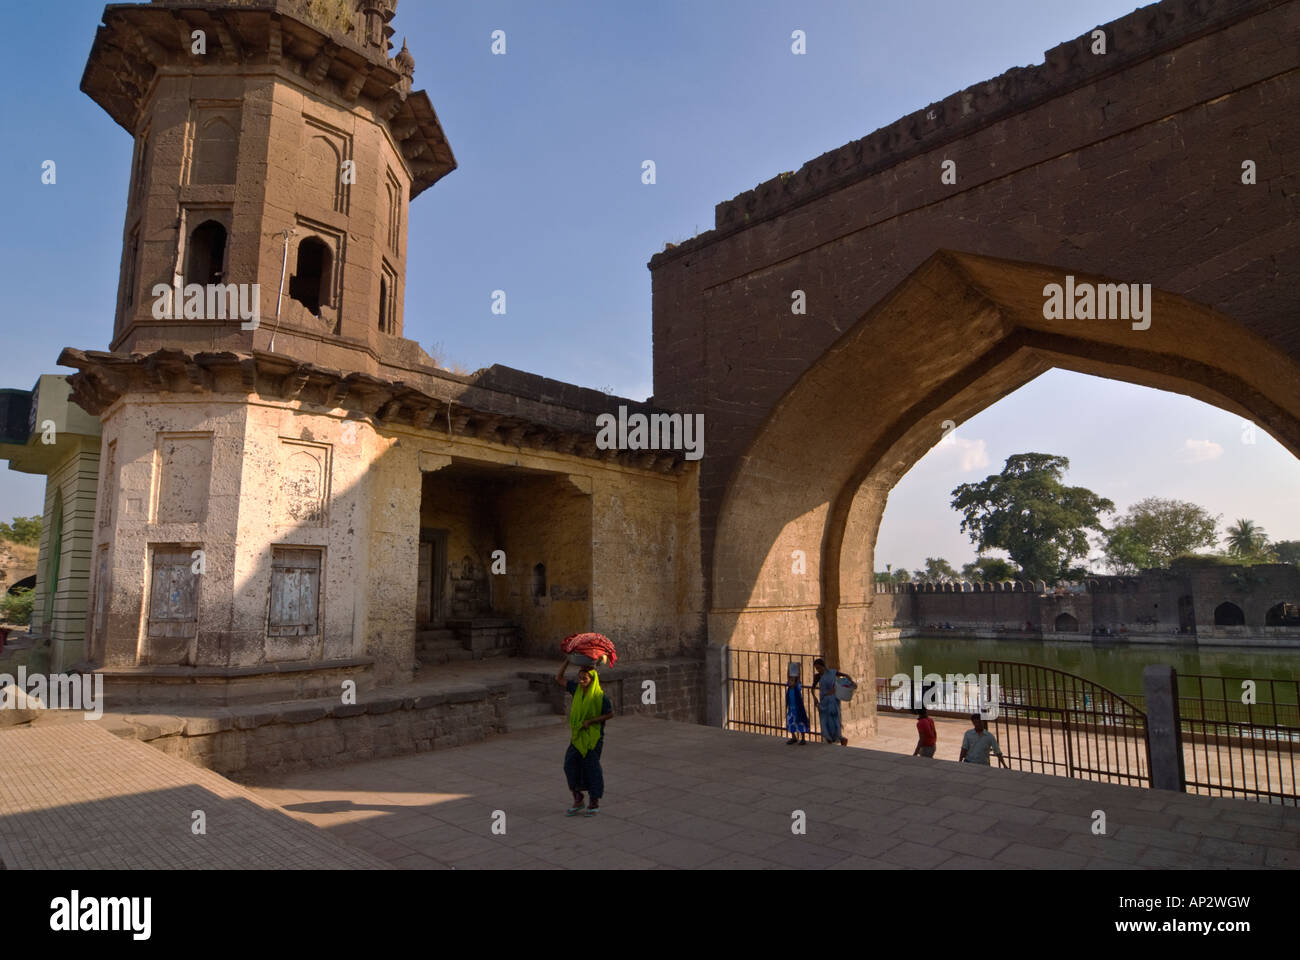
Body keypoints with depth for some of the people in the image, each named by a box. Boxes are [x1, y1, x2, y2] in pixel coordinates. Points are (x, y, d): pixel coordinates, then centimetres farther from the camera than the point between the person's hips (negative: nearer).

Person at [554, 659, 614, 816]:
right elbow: (558, 678, 4)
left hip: (593, 736, -5)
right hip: (577, 735, 5)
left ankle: (595, 802, 19)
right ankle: (577, 800, 13)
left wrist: (591, 721, -16)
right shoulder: (577, 689, -1)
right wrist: (568, 660, -3)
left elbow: (610, 713, -9)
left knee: (592, 767, 3)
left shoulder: (600, 696, -16)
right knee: (570, 764, -2)